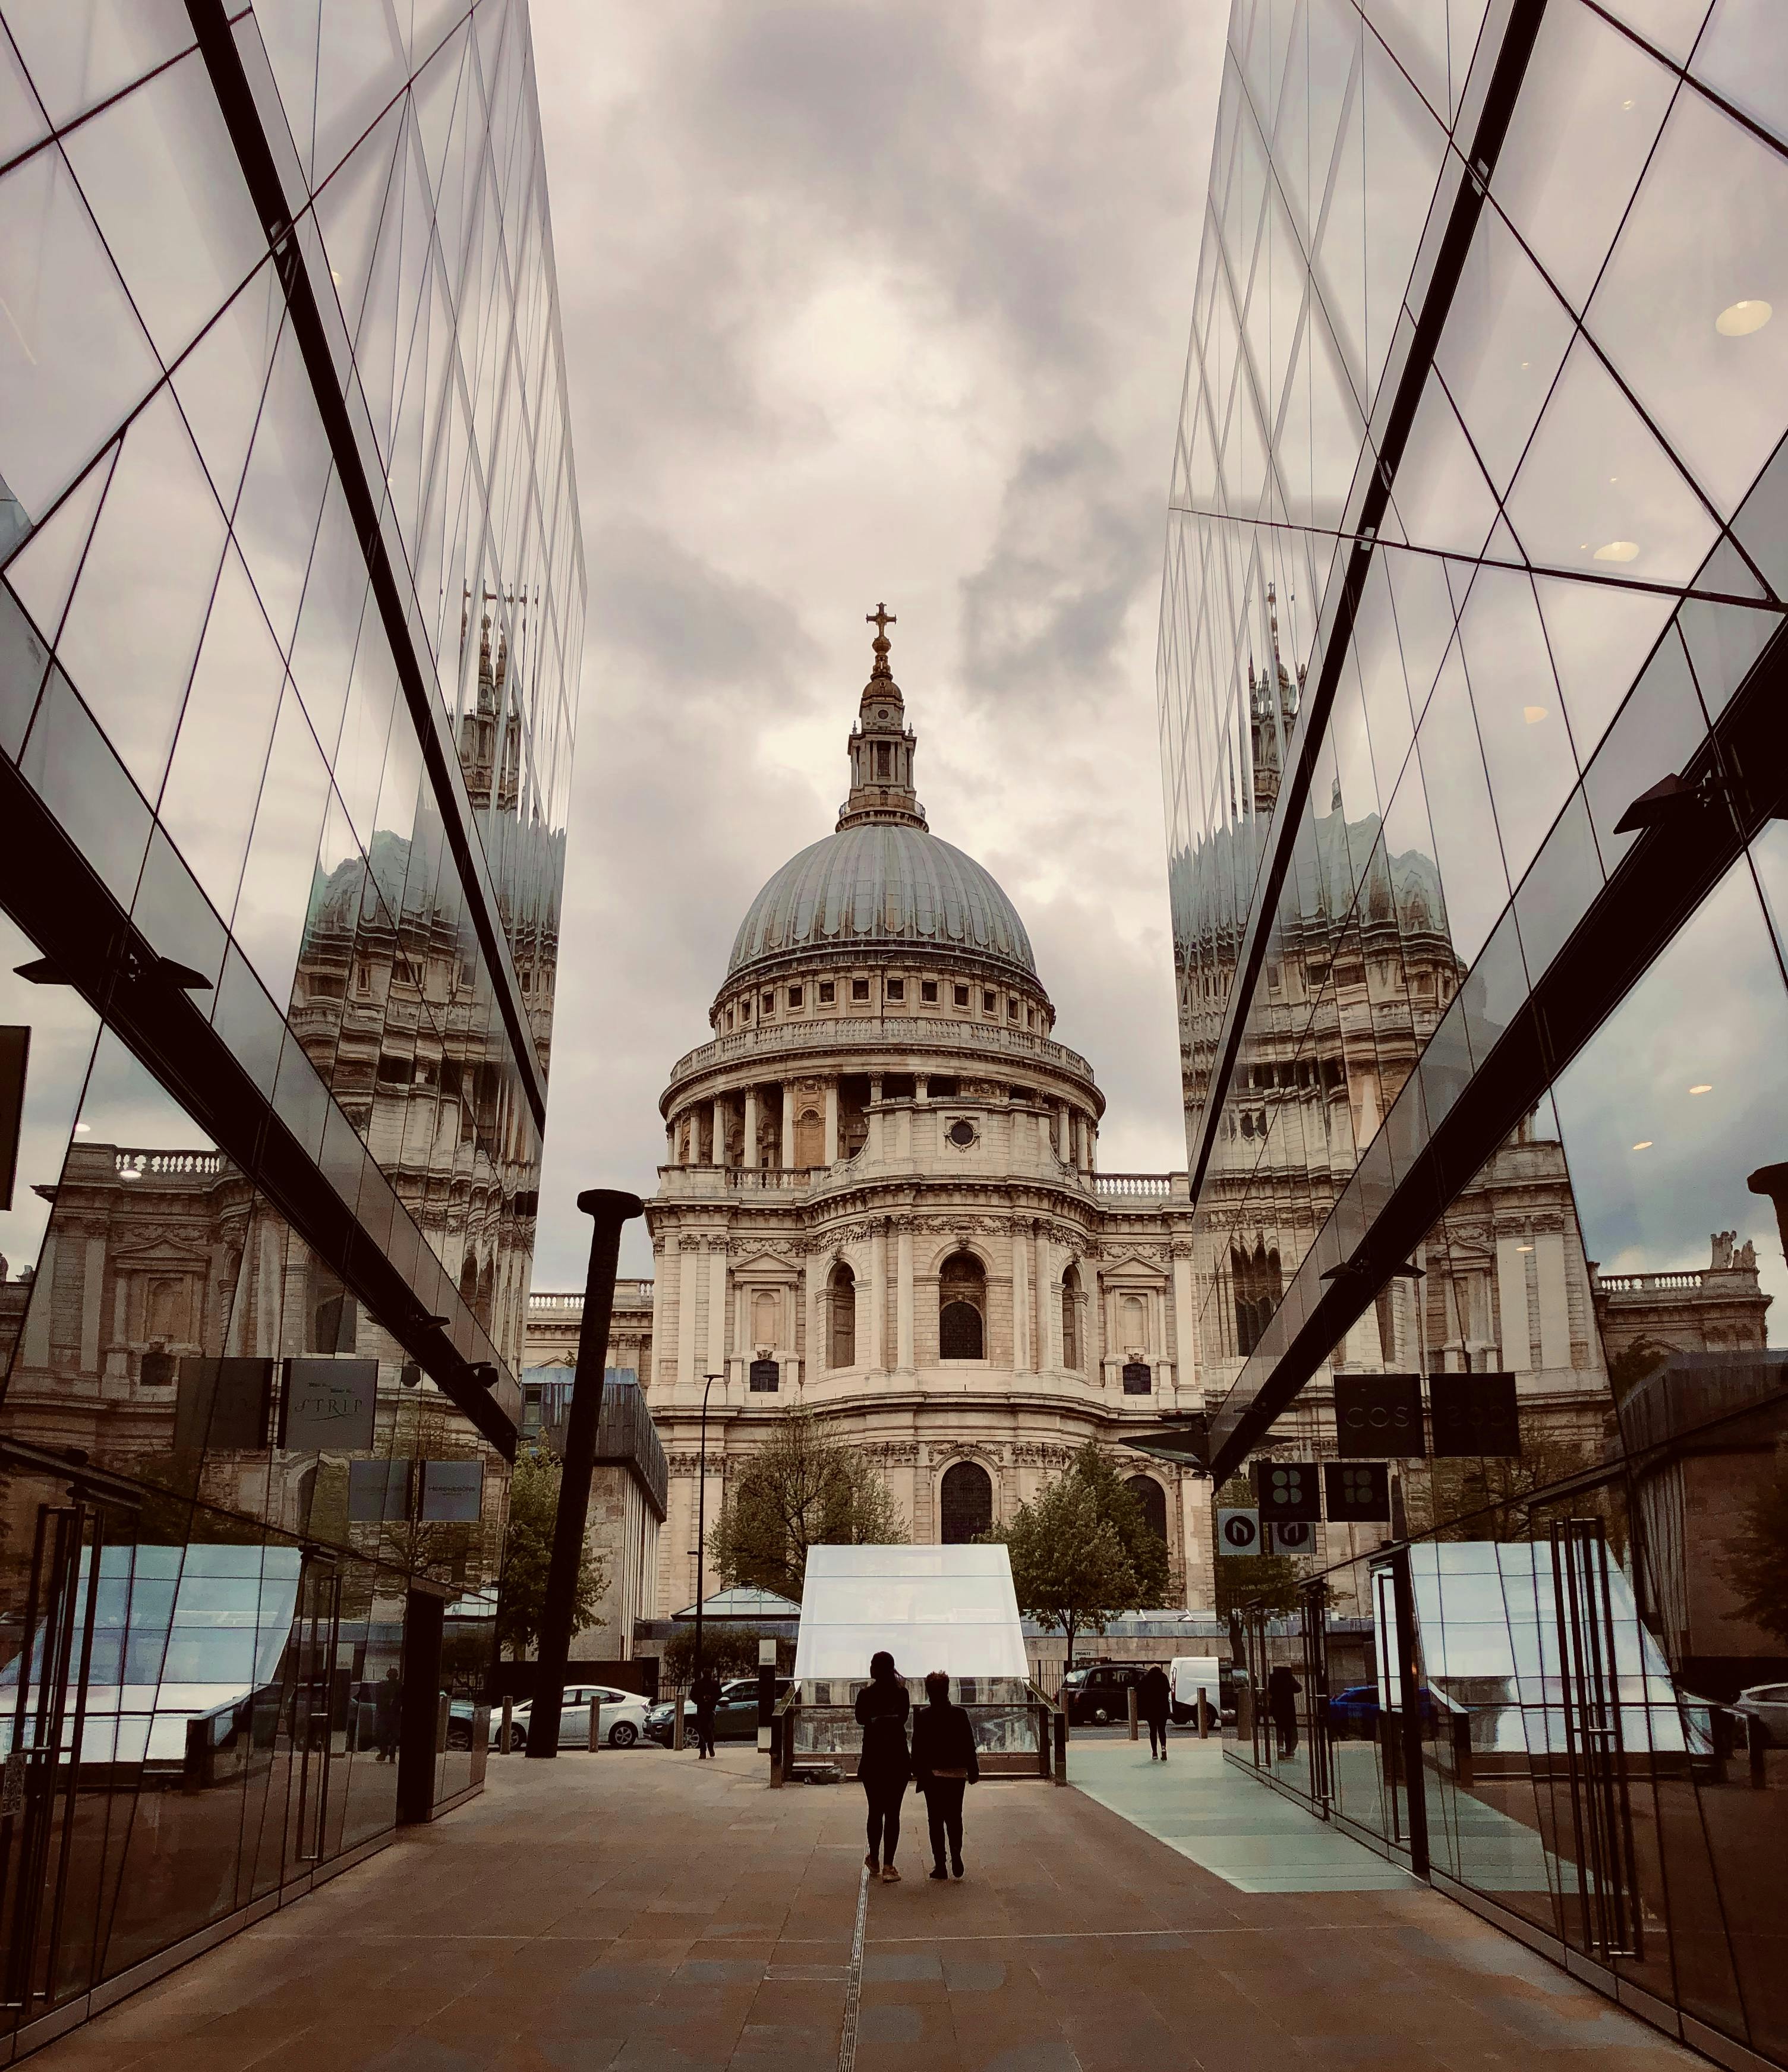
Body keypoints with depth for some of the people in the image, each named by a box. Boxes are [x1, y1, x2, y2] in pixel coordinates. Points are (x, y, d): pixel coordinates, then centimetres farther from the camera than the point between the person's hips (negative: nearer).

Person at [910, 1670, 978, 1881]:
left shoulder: (922, 1717, -8)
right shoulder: (960, 1714, -4)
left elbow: (917, 1749, -5)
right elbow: (969, 1745, 0)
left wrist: (918, 1773, 5)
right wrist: (973, 1772, 9)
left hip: (932, 1775, -1)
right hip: (957, 1775, 1)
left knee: (936, 1820, 7)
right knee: (955, 1817, 15)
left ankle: (940, 1865, 3)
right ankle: (956, 1855, -3)